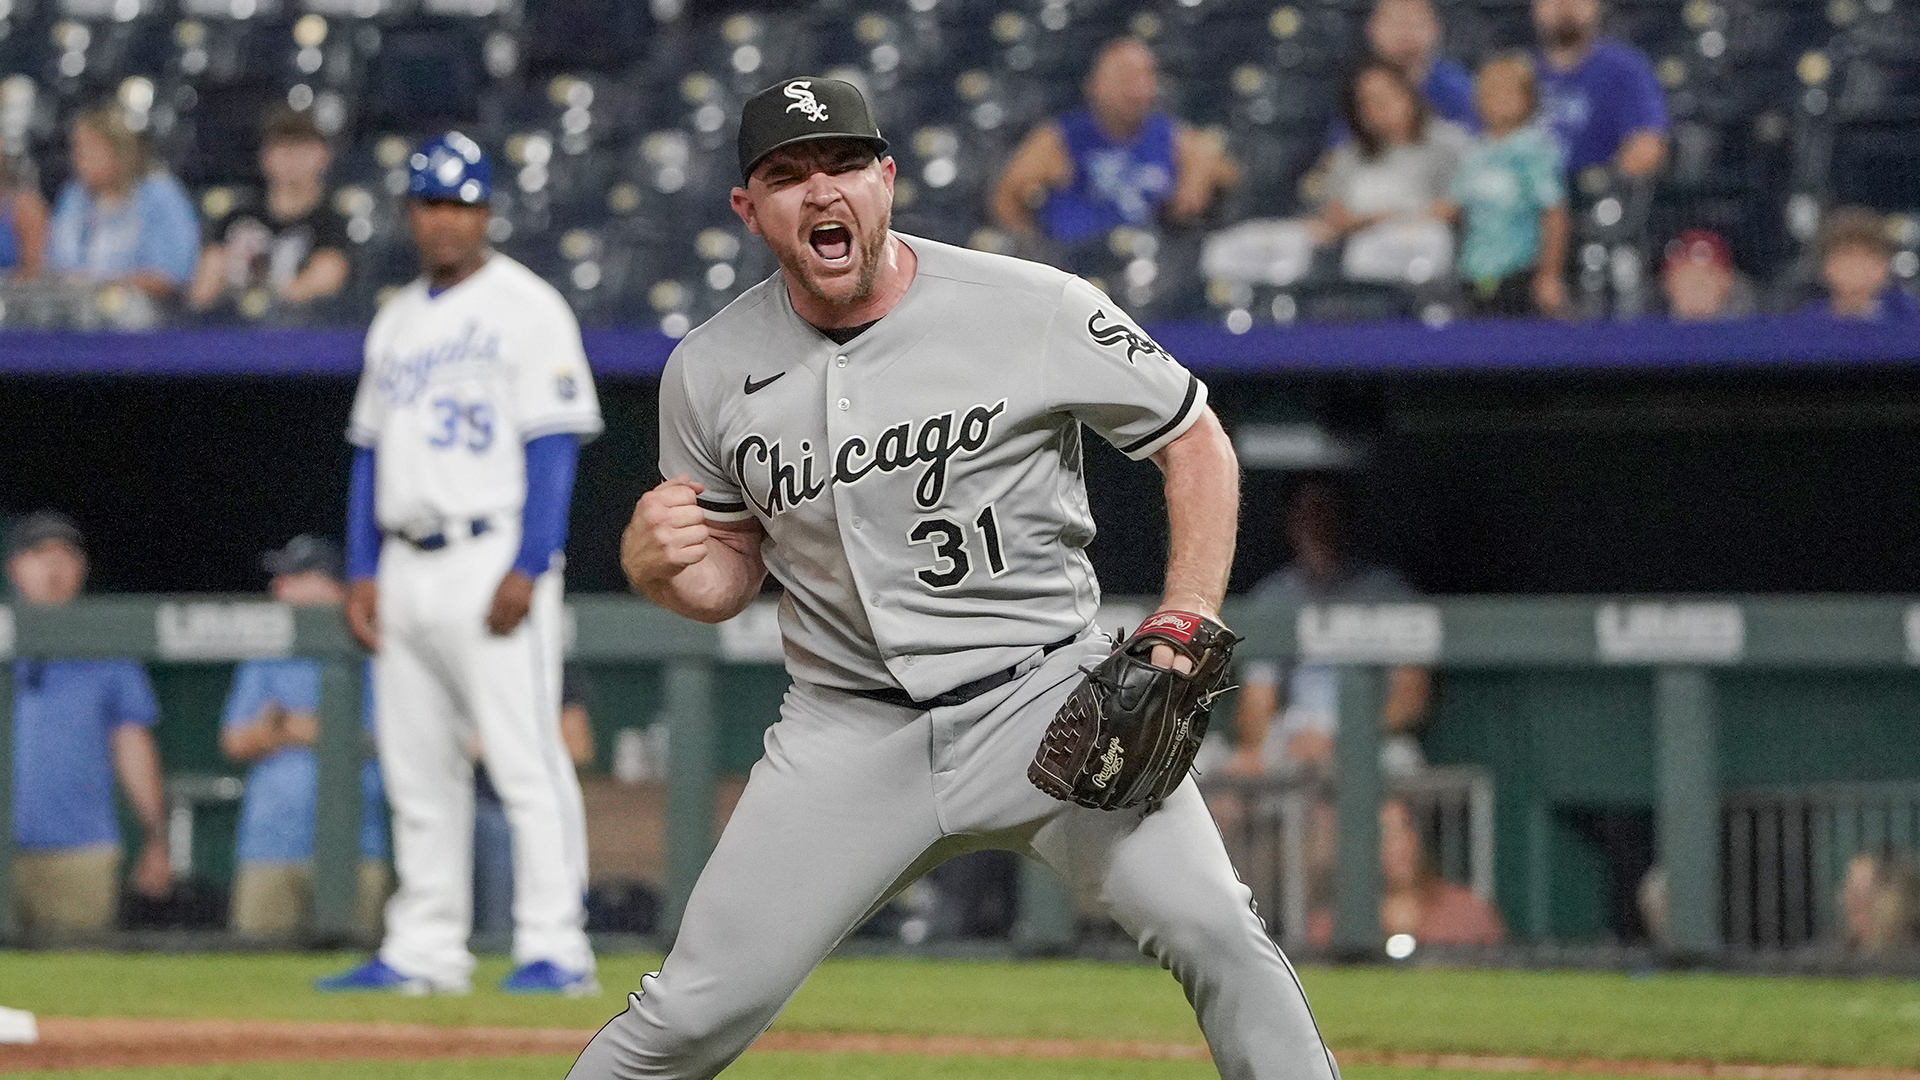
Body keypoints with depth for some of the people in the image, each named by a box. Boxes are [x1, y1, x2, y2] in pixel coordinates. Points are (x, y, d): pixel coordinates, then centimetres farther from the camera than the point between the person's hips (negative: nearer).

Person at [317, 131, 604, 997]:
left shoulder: (525, 308, -3)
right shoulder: (396, 322, 18)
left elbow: (554, 444, -10)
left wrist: (528, 569, -18)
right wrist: (362, 571, 11)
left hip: (491, 559, -7)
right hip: (407, 569, 7)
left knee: (525, 759, -11)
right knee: (417, 771, 8)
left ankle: (553, 948, -11)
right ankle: (424, 951, 13)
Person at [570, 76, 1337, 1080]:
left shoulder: (1038, 310, -10)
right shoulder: (710, 372, 0)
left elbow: (1196, 443, 1)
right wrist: (657, 564, -12)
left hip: (1045, 695, -2)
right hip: (850, 730, 2)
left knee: (1213, 932, -20)